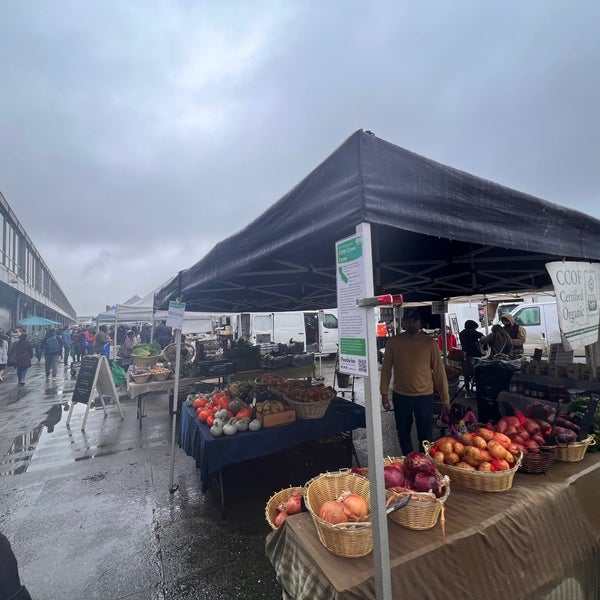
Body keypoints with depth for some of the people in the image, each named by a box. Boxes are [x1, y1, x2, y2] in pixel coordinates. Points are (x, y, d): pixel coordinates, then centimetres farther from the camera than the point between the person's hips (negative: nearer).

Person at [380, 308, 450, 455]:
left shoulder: (430, 342, -6)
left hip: (425, 396, -1)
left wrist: (445, 399, -2)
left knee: (426, 435, 8)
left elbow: (439, 371, -3)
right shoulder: (393, 342, -5)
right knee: (403, 433, 17)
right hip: (400, 396, 2)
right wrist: (384, 393, -1)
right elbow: (386, 369, 1)